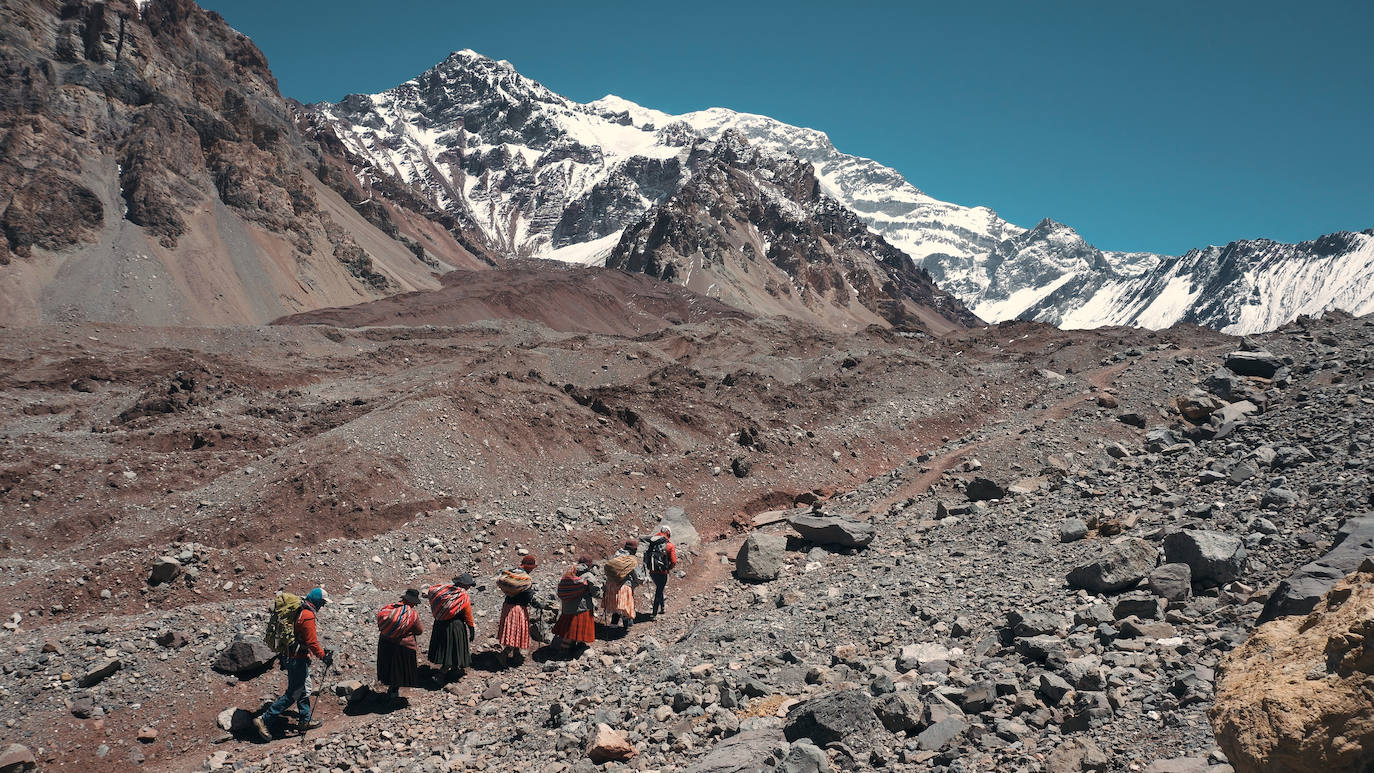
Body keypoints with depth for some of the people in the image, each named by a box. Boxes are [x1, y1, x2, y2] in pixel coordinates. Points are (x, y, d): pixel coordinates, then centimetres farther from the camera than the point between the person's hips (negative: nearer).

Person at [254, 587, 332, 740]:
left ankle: (305, 721, 29)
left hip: (290, 656, 10)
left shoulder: (299, 611, 9)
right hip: (298, 660, -10)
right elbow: (311, 642, -22)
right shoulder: (308, 616, -22)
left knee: (304, 690, 19)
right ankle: (264, 720, 0)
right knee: (293, 694, -3)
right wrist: (324, 656, -11)